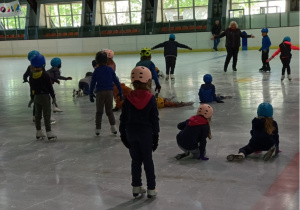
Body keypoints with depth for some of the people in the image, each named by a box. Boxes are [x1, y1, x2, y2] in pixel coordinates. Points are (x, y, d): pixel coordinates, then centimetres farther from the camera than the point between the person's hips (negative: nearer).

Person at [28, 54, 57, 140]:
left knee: (37, 115, 13)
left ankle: (39, 133, 20)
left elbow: (31, 88, 8)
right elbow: (50, 87, -11)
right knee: (46, 115, -1)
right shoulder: (45, 76, -15)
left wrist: (32, 98, 19)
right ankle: (49, 133, 0)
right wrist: (53, 96, -1)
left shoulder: (31, 77, -1)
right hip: (45, 97, -5)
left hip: (36, 97, 5)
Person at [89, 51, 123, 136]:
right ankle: (113, 126, 2)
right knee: (109, 111, 13)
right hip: (109, 91, 1)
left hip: (100, 92, -1)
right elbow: (116, 81, 2)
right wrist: (120, 92, 7)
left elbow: (92, 83, -1)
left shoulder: (96, 71, -2)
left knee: (99, 111, 9)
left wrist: (91, 94, 6)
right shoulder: (110, 69, 1)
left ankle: (98, 129, 9)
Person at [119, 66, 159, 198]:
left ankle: (136, 187, 19)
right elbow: (154, 119, -6)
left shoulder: (128, 99, -4)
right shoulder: (150, 99, -10)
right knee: (147, 160, 7)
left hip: (131, 133, 2)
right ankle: (151, 189, 11)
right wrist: (155, 135, 2)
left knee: (135, 160, 13)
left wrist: (123, 133, 11)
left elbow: (123, 118, 1)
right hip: (146, 132, -2)